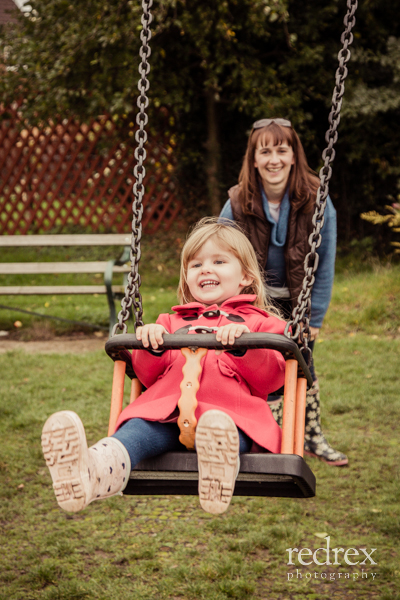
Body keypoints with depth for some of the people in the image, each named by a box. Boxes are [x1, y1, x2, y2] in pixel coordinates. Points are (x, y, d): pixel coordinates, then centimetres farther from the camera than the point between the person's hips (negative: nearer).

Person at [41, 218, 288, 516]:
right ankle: (91, 474, -66)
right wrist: (152, 349, 4)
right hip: (167, 411, 2)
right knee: (138, 430, -35)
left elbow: (272, 379, 10)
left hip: (233, 412, -1)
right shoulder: (173, 323, 38)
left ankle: (219, 470, -76)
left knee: (224, 434, -41)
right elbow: (149, 377, 26)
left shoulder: (260, 322, 28)